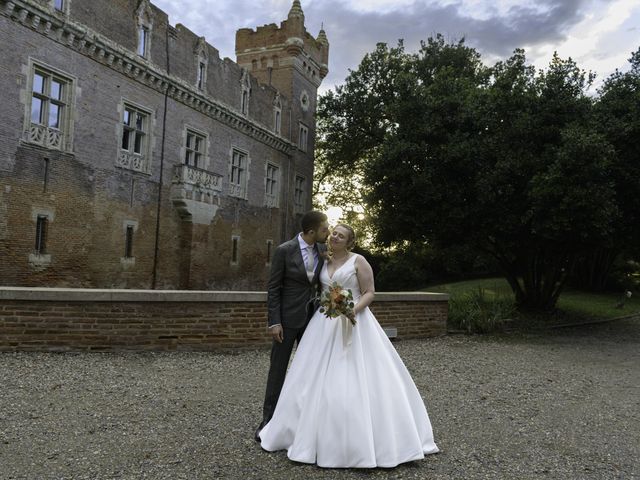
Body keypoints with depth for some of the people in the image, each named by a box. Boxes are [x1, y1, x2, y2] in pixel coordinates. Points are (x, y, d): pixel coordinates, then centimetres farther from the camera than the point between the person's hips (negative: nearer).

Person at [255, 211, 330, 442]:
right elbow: (273, 288, -11)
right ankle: (268, 418, 16)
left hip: (312, 318, 5)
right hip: (287, 318, -4)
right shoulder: (284, 250, -14)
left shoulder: (322, 249, 0)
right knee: (278, 368, 4)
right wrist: (274, 322, -15)